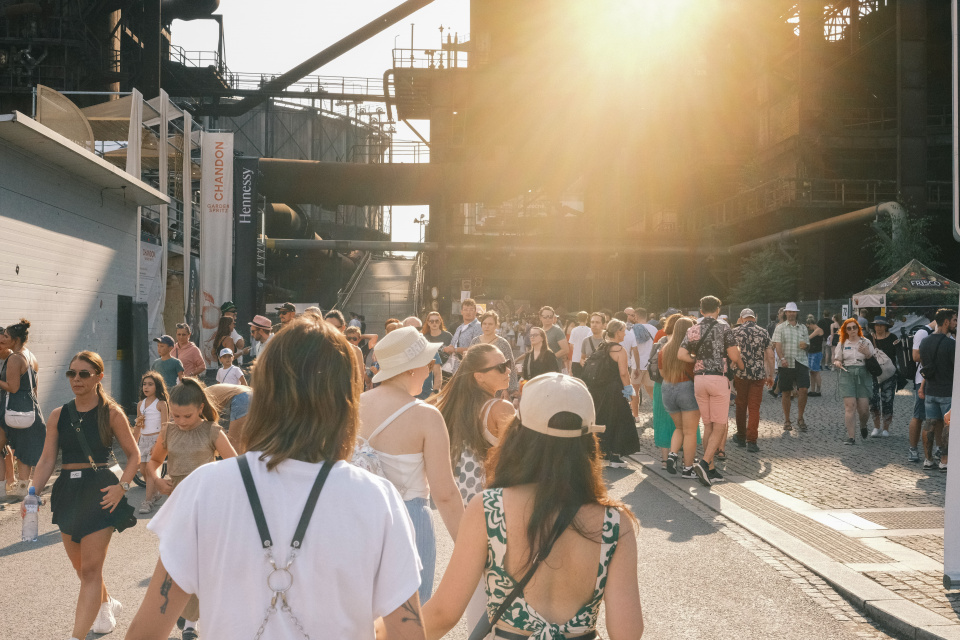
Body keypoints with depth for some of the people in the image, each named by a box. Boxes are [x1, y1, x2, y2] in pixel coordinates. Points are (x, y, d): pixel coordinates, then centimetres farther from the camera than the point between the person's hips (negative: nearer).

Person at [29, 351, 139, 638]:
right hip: (67, 492, 5)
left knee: (90, 569, -9)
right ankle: (106, 604, 45)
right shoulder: (58, 415, 6)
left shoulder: (111, 413, -4)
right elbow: (47, 459, 5)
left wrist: (122, 486, -13)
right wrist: (34, 492, -10)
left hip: (100, 492, -5)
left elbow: (133, 455, 2)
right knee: (80, 566, 17)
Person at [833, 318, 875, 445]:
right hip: (847, 374, 0)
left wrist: (867, 353, -11)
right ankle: (851, 437, -10)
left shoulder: (866, 342, 8)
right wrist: (837, 363, -7)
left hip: (863, 375, 0)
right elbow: (837, 359, 16)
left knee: (864, 408, -2)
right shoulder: (842, 344, 11)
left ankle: (863, 425, 33)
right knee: (850, 406, -11)